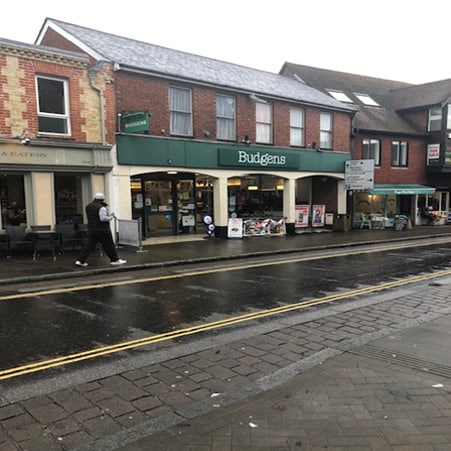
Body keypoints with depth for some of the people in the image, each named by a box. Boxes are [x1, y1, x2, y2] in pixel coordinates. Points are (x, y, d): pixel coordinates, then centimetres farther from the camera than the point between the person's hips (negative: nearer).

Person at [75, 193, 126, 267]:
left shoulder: (88, 206, 12)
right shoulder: (101, 208, -15)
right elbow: (103, 218, -21)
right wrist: (111, 216, -5)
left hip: (91, 229, 7)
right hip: (102, 230, -7)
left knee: (88, 246, 6)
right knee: (108, 245, 4)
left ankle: (80, 260, 0)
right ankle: (115, 260, 13)